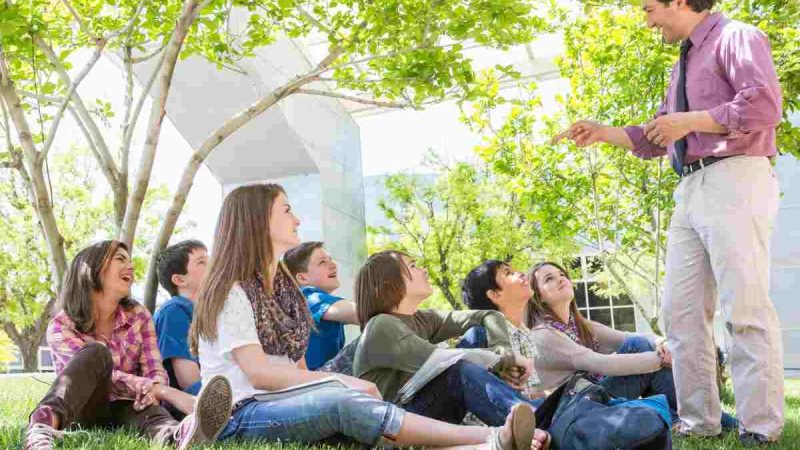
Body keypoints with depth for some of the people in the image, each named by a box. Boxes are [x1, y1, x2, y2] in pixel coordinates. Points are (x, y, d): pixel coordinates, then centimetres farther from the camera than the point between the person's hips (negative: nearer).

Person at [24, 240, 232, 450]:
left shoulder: (138, 316, 3)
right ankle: (43, 427, -55)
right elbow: (107, 376, -21)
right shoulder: (61, 326, -9)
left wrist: (151, 392, -32)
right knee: (96, 352, -28)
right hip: (82, 412, -2)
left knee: (149, 411, -34)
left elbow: (155, 372, -5)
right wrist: (169, 393, -34)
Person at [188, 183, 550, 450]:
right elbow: (259, 373, -16)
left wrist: (338, 384, -9)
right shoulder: (231, 291, -6)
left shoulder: (284, 285, 19)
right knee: (345, 403, -32)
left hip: (283, 402, 6)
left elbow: (297, 367, 12)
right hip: (239, 416, -6)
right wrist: (343, 382, -17)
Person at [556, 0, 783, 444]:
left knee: (745, 307, -11)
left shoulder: (736, 37, 0)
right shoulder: (682, 65, 27)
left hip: (734, 180, -9)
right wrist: (603, 133, 23)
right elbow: (656, 140, 30)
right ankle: (697, 422, 9)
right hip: (690, 190, 9)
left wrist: (689, 121, -11)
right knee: (682, 312, 4)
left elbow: (765, 106, -15)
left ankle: (761, 429, -7)